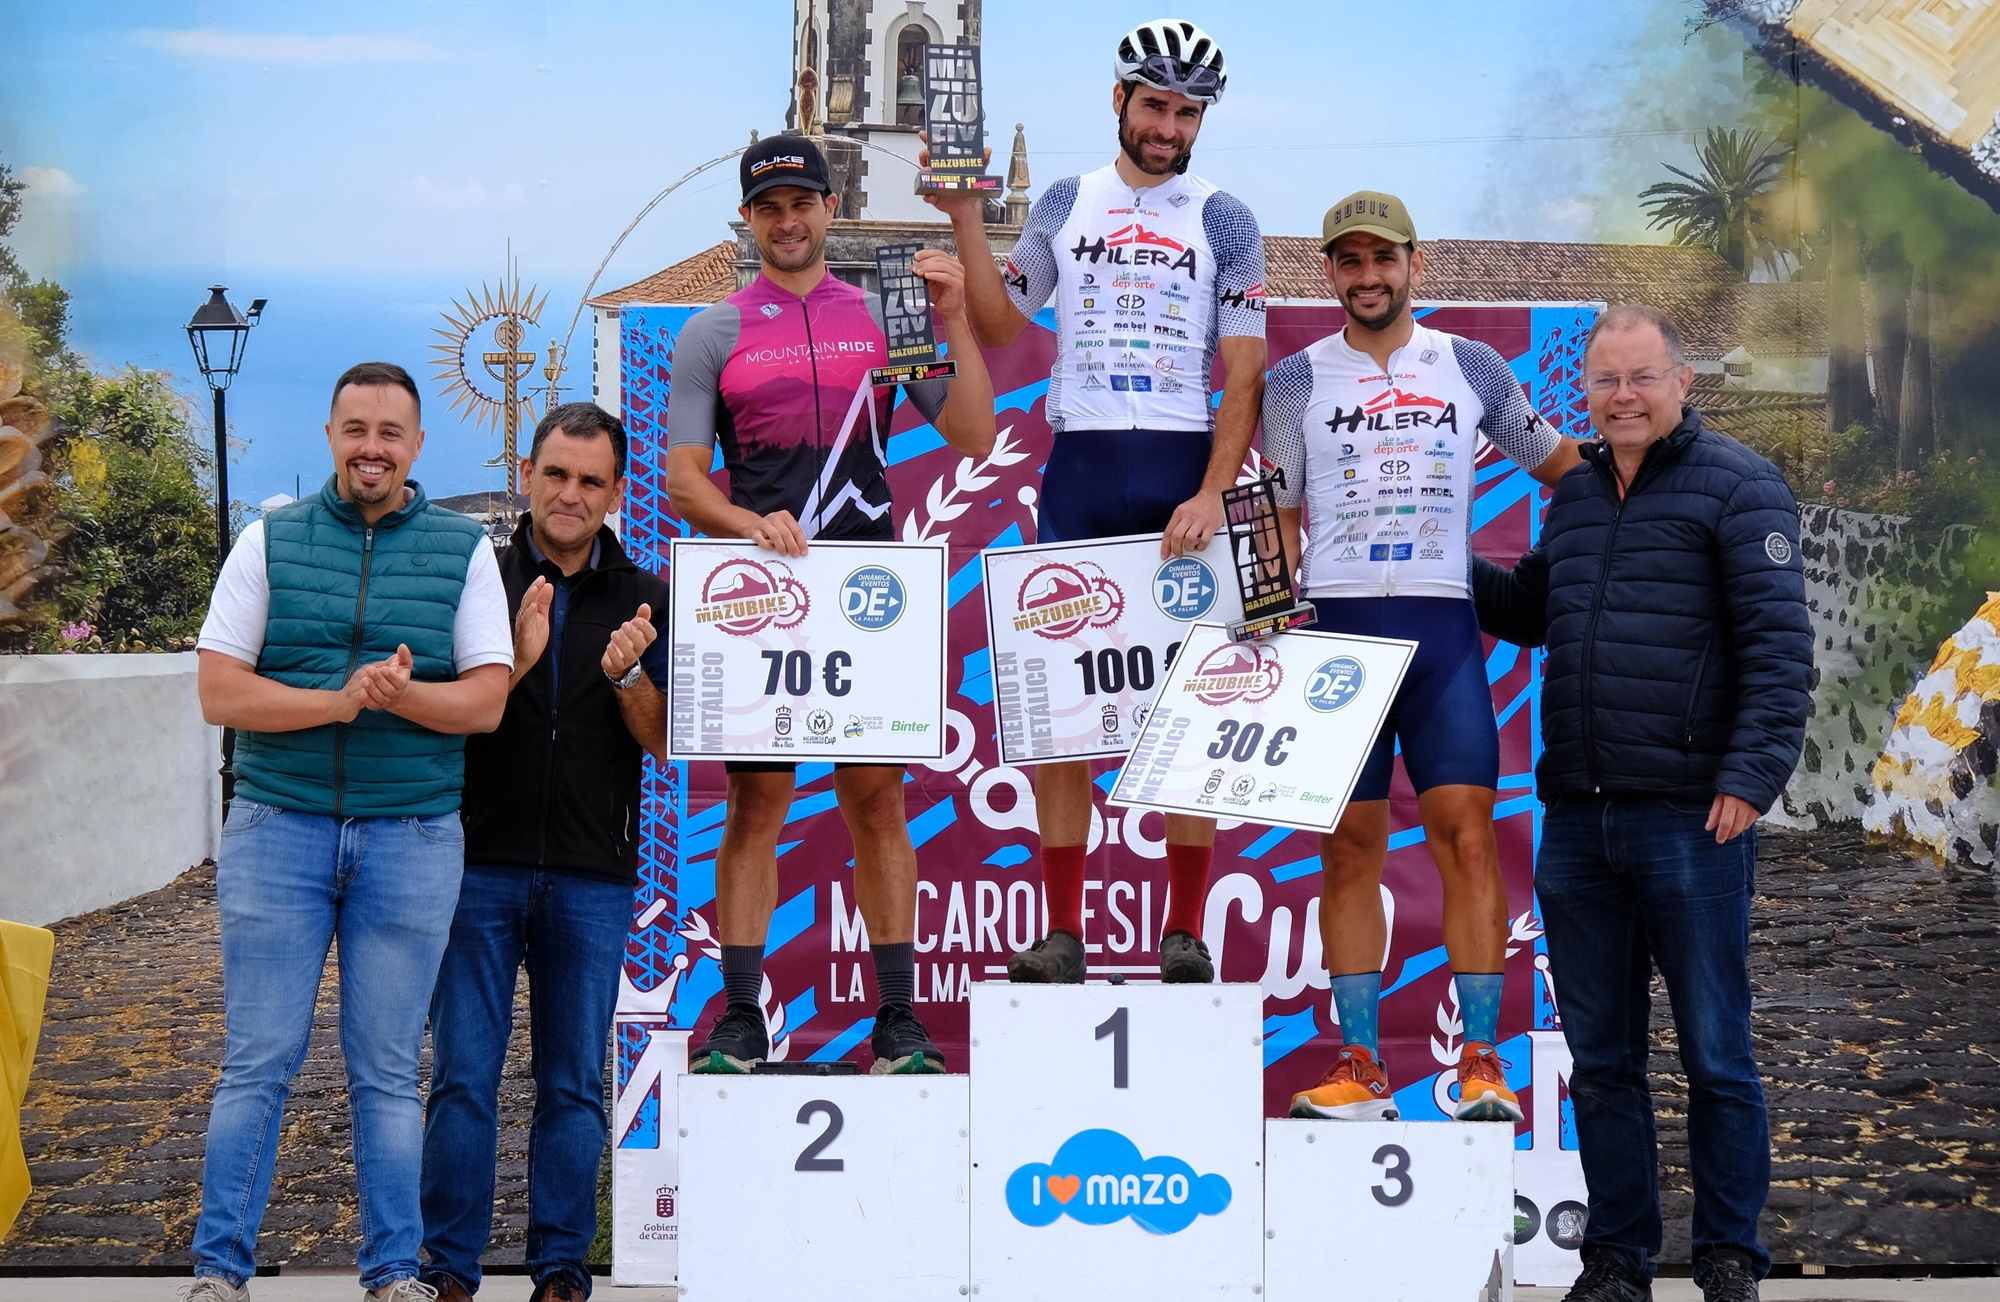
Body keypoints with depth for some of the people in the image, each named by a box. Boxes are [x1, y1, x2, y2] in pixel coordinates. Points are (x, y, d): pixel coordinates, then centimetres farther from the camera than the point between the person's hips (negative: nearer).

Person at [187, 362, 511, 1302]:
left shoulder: (463, 551, 6)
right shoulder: (269, 543, 5)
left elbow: (487, 699, -1)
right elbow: (218, 692, -3)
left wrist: (399, 694, -20)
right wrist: (339, 701, -17)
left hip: (412, 837, 0)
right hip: (278, 828, 0)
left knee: (387, 1073, 6)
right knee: (257, 1064, 1)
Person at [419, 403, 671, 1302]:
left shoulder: (643, 600, 7)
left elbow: (665, 742, 3)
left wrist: (626, 677, -16)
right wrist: (515, 663, -18)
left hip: (592, 877, 1)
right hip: (481, 864, -1)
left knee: (574, 1085, 6)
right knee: (463, 1076, 0)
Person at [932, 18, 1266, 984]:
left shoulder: (1224, 221, 5)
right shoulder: (1066, 204, 12)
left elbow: (1244, 377, -1)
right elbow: (999, 326, 11)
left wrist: (1212, 495, -13)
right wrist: (966, 222, -2)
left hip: (1183, 473, -2)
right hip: (1078, 469, 2)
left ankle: (1184, 931, 5)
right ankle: (1061, 931, 4)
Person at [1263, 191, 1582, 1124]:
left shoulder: (1472, 368, 11)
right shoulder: (1296, 381, 9)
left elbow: (1558, 464, 21)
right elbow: (1276, 519, 11)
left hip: (1443, 626, 0)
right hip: (1336, 626, 0)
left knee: (1468, 841, -7)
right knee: (1348, 849, 0)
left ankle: (1483, 1061, -4)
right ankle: (1358, 1065, 4)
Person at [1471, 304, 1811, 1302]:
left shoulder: (1737, 487, -4)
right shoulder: (1574, 496, 16)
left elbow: (1779, 647, -10)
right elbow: (1527, 612, 31)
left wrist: (1750, 777, -18)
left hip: (1692, 819, -6)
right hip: (1577, 819, 6)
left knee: (1715, 1054, 1)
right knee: (1599, 1057, 11)